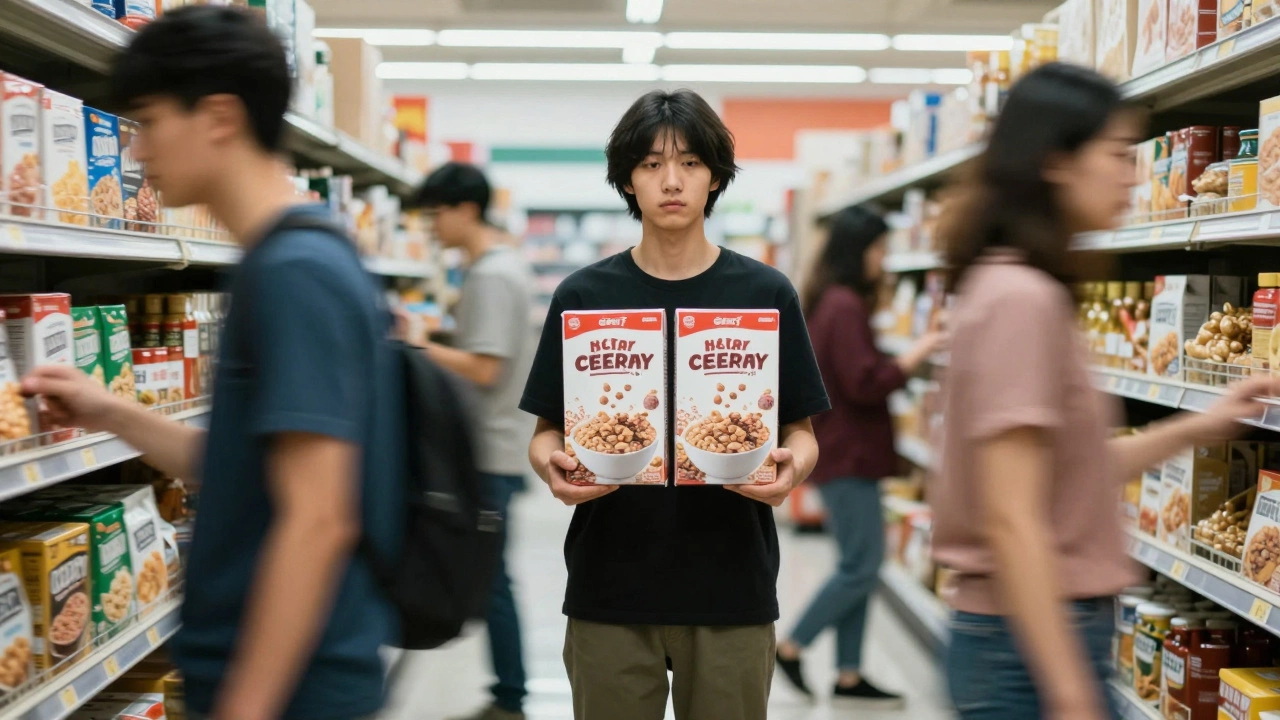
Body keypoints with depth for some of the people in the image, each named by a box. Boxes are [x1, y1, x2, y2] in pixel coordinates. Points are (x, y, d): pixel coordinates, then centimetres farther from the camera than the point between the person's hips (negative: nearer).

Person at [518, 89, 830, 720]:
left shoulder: (766, 294, 2)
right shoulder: (583, 296, 3)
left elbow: (799, 430, 5)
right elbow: (548, 429, 6)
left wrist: (794, 466, -17)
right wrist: (551, 465, -16)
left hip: (731, 582, 0)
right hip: (608, 585, 0)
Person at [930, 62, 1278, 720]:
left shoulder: (1015, 288, 10)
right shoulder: (1021, 298, -19)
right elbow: (1011, 521, -23)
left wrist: (1201, 426, 14)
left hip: (1034, 634, 9)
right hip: (1034, 646, -9)